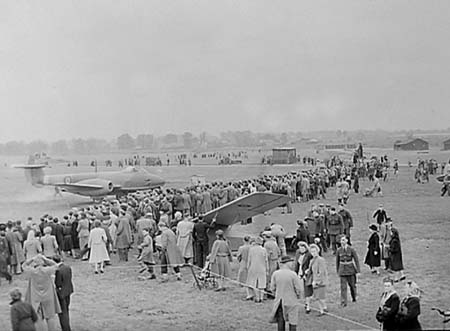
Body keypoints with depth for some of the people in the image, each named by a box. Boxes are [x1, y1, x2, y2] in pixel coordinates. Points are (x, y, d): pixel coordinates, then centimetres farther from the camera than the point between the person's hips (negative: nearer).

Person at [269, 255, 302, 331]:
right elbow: (298, 289, -11)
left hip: (279, 301, 3)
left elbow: (272, 288, 1)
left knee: (281, 320, 12)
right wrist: (297, 295, 10)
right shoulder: (292, 274, -17)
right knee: (292, 321, 9)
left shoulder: (275, 274, -7)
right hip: (291, 301, -3)